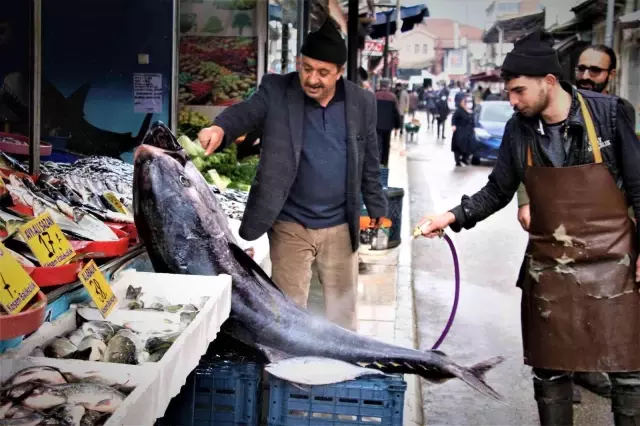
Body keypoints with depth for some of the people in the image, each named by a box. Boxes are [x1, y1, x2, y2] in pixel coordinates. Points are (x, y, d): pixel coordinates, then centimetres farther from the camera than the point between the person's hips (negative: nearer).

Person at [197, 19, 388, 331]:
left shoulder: (361, 103, -1)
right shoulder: (276, 91, -8)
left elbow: (369, 162, 7)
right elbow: (246, 111, -24)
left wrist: (376, 208, 14)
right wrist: (220, 128, -45)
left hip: (340, 227, 2)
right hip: (290, 225, -2)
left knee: (343, 305, 16)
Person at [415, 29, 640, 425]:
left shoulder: (608, 112, -9)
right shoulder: (519, 130, -1)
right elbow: (499, 191, 10)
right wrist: (454, 217, -2)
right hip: (549, 267, 3)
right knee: (549, 370, 10)